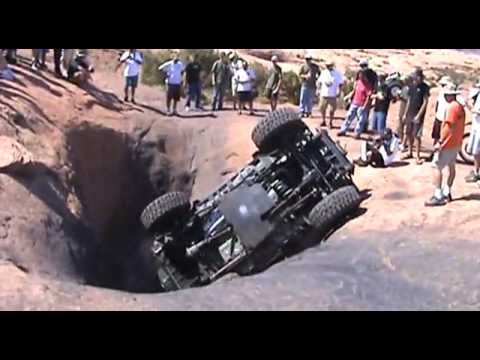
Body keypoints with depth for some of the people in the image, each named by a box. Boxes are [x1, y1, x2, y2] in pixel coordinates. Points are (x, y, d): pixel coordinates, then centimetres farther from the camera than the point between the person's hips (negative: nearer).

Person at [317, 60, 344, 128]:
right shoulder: (323, 72, 7)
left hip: (332, 95, -4)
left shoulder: (337, 73, -5)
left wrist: (339, 91, -9)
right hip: (323, 94, 4)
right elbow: (319, 82, 15)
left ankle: (330, 122, 14)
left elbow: (341, 84, -1)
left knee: (332, 110, -1)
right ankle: (323, 121, 27)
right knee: (322, 108, 9)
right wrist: (318, 89, 7)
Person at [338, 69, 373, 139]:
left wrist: (364, 106, -19)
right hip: (354, 103, 6)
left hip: (361, 105, -6)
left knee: (360, 120, 0)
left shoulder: (368, 85, -12)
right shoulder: (357, 82, 6)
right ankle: (343, 130, 16)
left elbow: (368, 96, -15)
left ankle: (357, 133, 8)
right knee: (349, 117, 9)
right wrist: (351, 99, 17)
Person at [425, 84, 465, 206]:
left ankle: (438, 196, -13)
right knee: (451, 166, 17)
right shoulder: (460, 107, 12)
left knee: (437, 167, -9)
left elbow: (448, 126, -22)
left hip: (448, 143, -10)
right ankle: (447, 193, 26)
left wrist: (440, 142, -21)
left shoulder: (452, 107, -17)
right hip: (456, 143, 10)